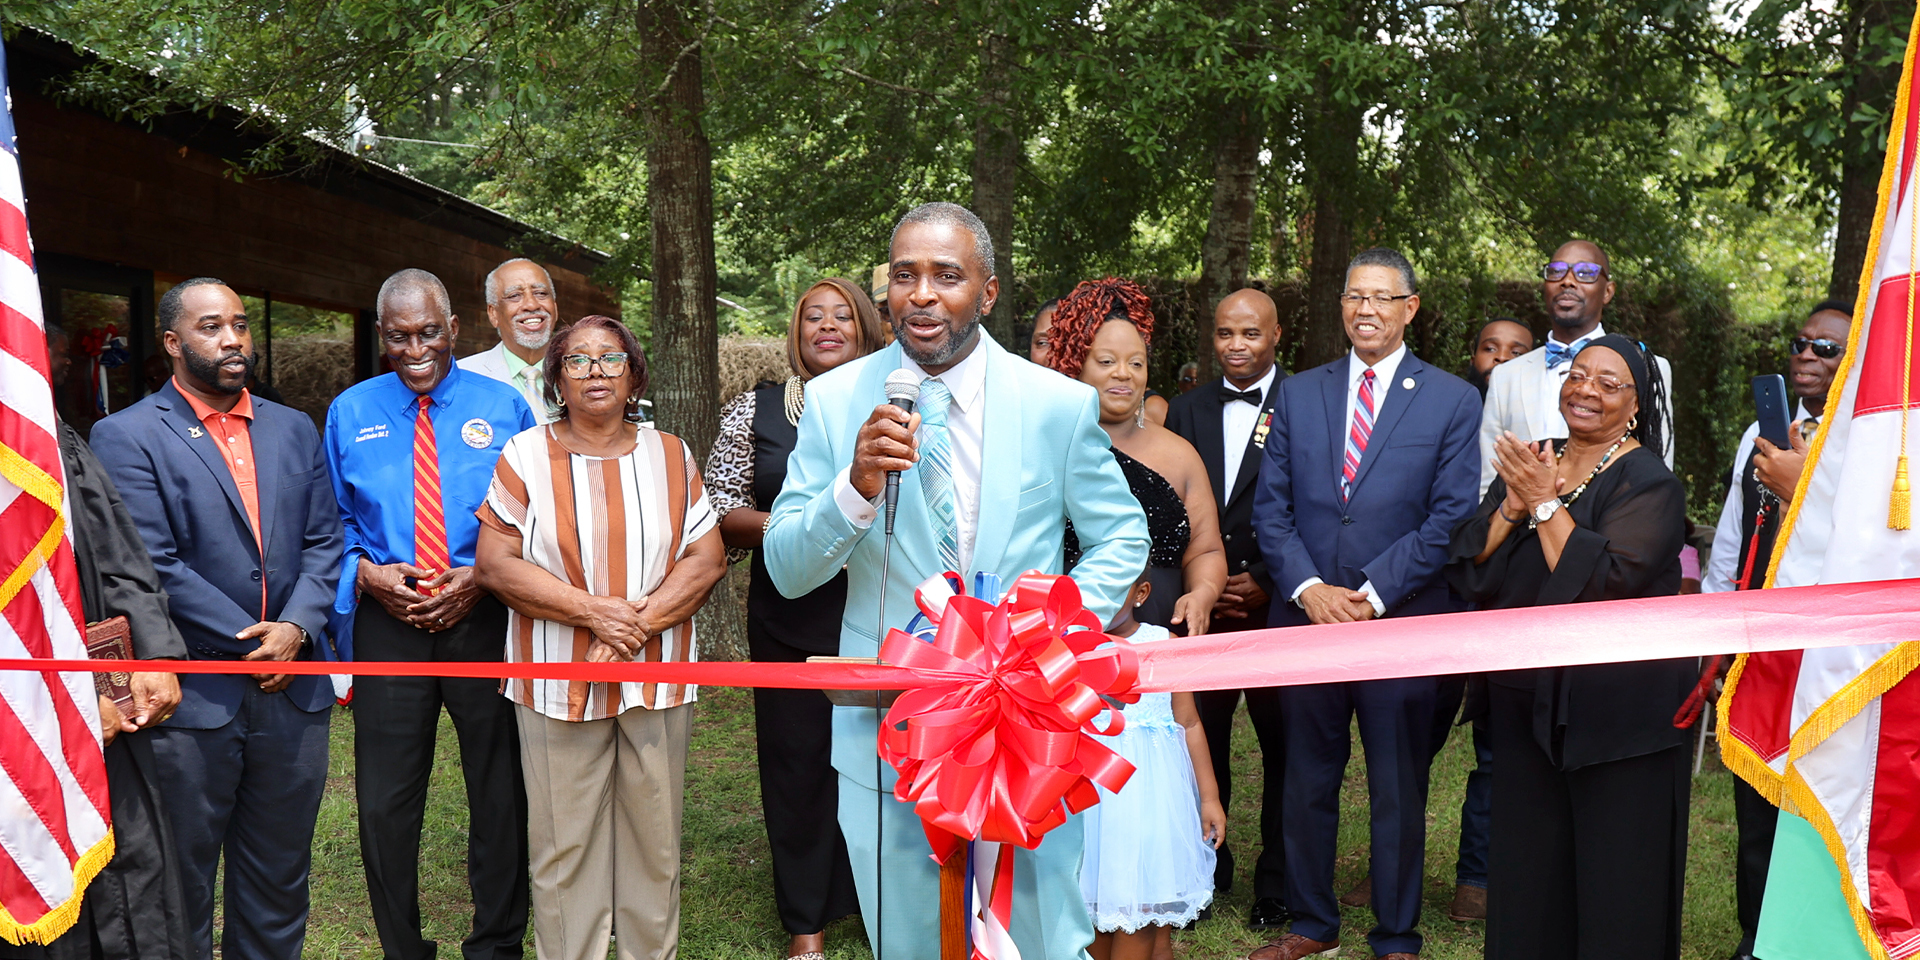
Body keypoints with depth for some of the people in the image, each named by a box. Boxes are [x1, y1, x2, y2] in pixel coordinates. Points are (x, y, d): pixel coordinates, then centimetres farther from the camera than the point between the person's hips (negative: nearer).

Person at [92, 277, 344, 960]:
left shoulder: (294, 429, 12)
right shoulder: (126, 437, -5)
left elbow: (323, 541, 7)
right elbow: (154, 565, -12)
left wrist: (296, 627, -10)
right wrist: (253, 640, -14)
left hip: (292, 693, 5)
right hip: (192, 698, -4)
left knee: (279, 885, 14)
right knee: (181, 890, 8)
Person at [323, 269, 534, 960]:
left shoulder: (503, 408, 3)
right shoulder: (350, 413, 8)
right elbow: (334, 520, 12)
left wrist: (481, 578, -11)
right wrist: (366, 572, -8)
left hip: (485, 619, -1)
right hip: (387, 621, 1)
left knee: (501, 795, 6)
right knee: (384, 803, 5)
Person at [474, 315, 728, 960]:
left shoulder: (670, 455, 9)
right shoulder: (526, 455, 3)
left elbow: (707, 558, 3)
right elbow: (495, 565, -5)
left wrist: (642, 620, -12)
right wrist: (594, 611, -14)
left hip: (658, 680, 2)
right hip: (559, 680, -2)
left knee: (655, 838, 8)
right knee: (564, 843, 3)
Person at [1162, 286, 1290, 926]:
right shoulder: (1186, 410, 10)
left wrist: (1266, 583, -11)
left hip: (1277, 606, -3)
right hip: (1202, 605, 3)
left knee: (1282, 746, 7)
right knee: (1201, 738, 6)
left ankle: (1278, 884, 21)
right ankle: (1204, 868, 23)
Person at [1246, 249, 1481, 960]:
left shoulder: (1453, 401, 2)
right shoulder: (1298, 394, 9)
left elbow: (1450, 519, -5)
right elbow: (1271, 507, 5)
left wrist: (1372, 594, -13)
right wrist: (1308, 588, -9)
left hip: (1402, 621, -2)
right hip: (1306, 615, 3)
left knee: (1399, 789, 8)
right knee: (1306, 781, 11)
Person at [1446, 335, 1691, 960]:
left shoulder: (1650, 484, -8)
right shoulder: (1527, 466, 9)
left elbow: (1606, 582, -21)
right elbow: (1470, 569, 2)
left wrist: (1546, 503, -17)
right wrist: (1514, 504, -13)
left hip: (1617, 713, -5)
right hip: (1527, 703, 6)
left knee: (1613, 884, 3)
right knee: (1527, 877, 12)